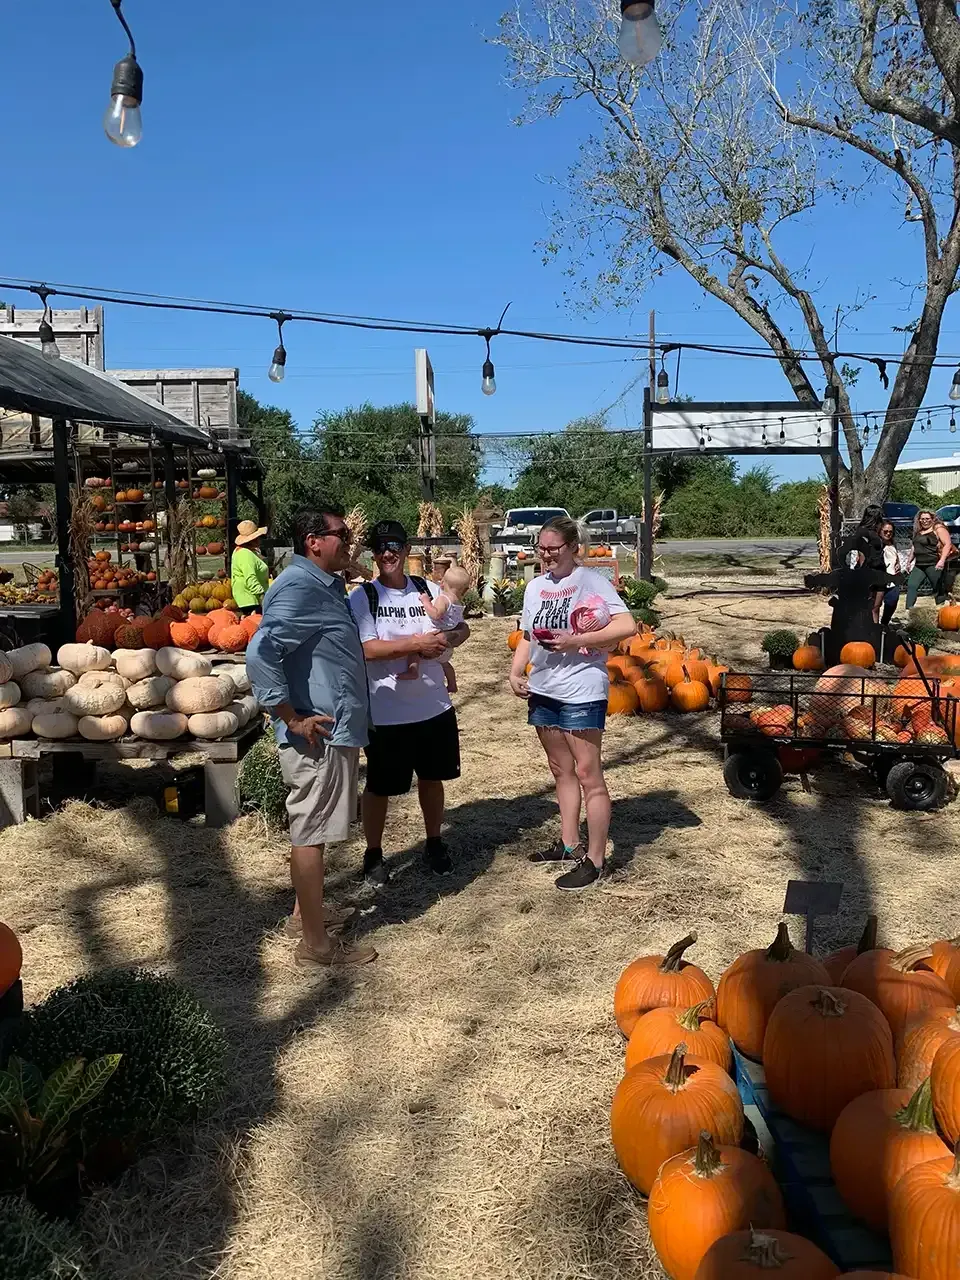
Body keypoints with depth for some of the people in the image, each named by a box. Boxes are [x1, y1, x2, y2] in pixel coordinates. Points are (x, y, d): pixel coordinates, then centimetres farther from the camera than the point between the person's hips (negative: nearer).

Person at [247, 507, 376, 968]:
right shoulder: (299, 587, -19)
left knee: (314, 827, 21)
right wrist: (292, 719, -24)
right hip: (317, 735, -10)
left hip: (335, 729, 10)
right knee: (311, 831, -1)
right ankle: (316, 943, 9)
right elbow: (261, 654, -29)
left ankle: (307, 910, 36)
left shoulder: (327, 584, 13)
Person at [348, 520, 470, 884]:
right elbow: (367, 649, -19)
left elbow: (462, 628, 13)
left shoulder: (429, 590, 3)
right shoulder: (363, 597, -9)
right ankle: (373, 854, 27)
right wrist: (417, 643, -22)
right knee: (380, 786, 8)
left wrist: (447, 639, -9)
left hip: (435, 707, 4)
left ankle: (434, 843, 38)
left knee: (432, 777, 18)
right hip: (386, 713, -4)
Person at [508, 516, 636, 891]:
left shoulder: (591, 580, -10)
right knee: (561, 771, 17)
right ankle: (569, 844, 29)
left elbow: (627, 626, -19)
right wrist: (515, 673, 0)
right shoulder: (535, 587, 11)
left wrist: (576, 640, -24)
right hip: (543, 691, 7)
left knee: (588, 775, -2)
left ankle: (594, 860, 5)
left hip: (581, 691, -7)